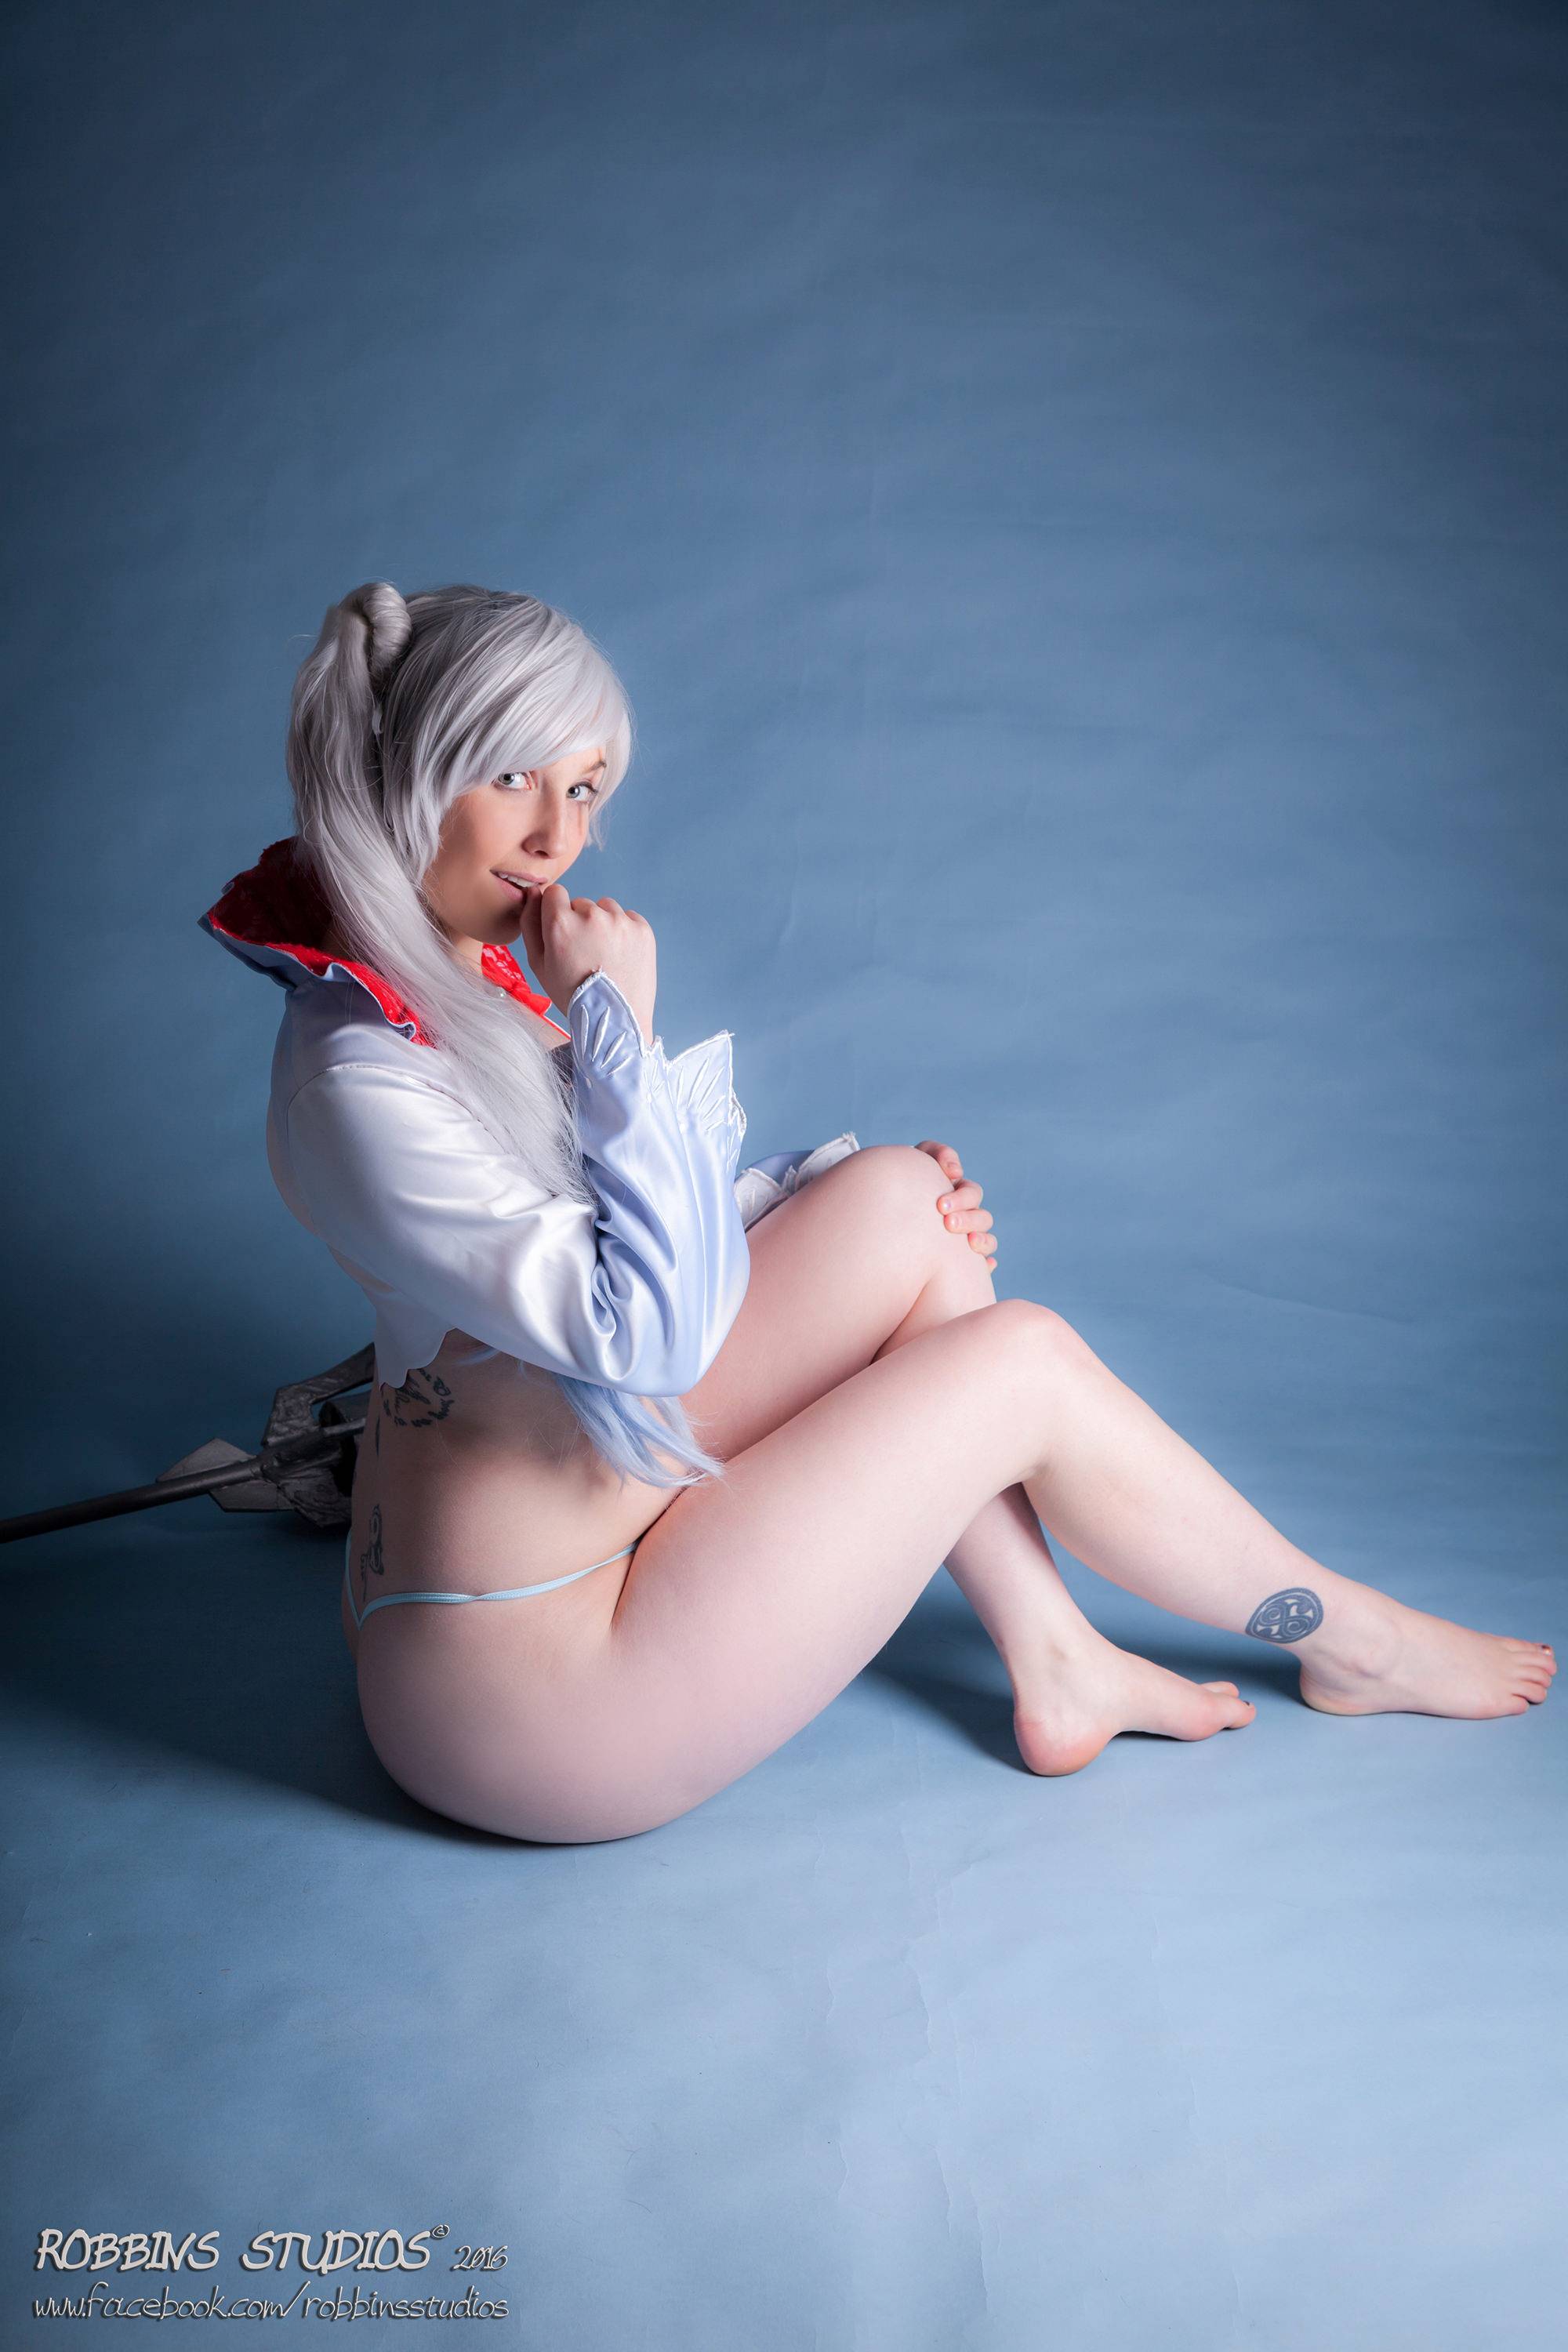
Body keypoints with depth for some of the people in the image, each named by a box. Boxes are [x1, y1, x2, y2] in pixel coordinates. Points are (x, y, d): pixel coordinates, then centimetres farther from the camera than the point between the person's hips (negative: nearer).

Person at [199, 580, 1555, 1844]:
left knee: (899, 1196, 0)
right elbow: (647, 1332, -27)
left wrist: (907, 1209, 6)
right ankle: (1346, 1639, 20)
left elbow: (630, 1224, 16)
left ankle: (1053, 1663, 9)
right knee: (1030, 1364, -5)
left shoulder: (497, 969, 3)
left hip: (610, 1506, 9)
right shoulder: (360, 1080, -26)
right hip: (533, 1683, -9)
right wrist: (618, 1021, -24)